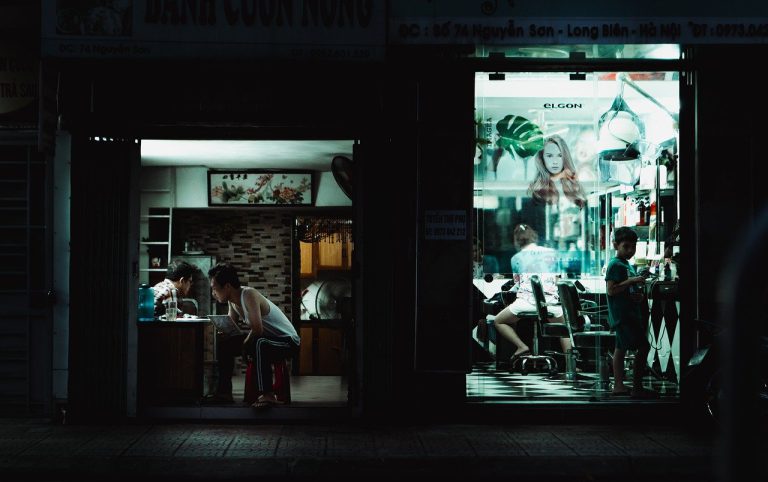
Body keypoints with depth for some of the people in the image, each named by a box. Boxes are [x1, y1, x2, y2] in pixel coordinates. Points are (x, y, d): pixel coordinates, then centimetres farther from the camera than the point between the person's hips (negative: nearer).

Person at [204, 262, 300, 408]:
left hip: (288, 340, -10)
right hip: (266, 339, 10)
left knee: (258, 344, -40)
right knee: (225, 344, 7)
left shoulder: (249, 294, -25)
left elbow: (257, 329, -30)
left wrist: (245, 344, -12)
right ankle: (225, 391, 12)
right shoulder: (232, 299, 1)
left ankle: (267, 394, -37)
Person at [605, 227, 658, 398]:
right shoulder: (615, 264, -11)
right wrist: (632, 281, -22)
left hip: (631, 313, 10)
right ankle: (637, 387, -10)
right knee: (643, 346, -13)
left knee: (621, 349, 11)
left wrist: (640, 296, 6)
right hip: (622, 315, -10)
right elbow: (610, 290, -20)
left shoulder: (628, 265, 18)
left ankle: (618, 386, 15)